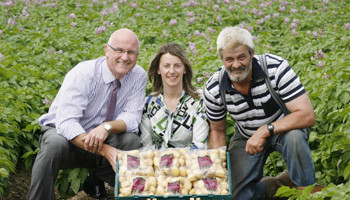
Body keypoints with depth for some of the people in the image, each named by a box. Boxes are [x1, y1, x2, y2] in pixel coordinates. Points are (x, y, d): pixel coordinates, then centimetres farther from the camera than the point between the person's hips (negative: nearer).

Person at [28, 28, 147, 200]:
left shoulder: (139, 76, -9)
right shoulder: (83, 74, -23)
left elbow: (132, 117, -13)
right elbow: (66, 123, -32)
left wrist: (107, 127, -38)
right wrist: (105, 150, -44)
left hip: (100, 136, 4)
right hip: (64, 132, -4)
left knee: (133, 142, -25)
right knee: (55, 144, -37)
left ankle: (96, 183, 2)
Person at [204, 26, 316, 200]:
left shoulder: (276, 67, -28)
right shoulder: (213, 89, -18)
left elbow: (308, 115, -32)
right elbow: (217, 131, 0)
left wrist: (265, 131, -41)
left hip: (283, 128, -3)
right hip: (246, 137, 3)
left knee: (294, 137, -38)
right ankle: (281, 184, 17)